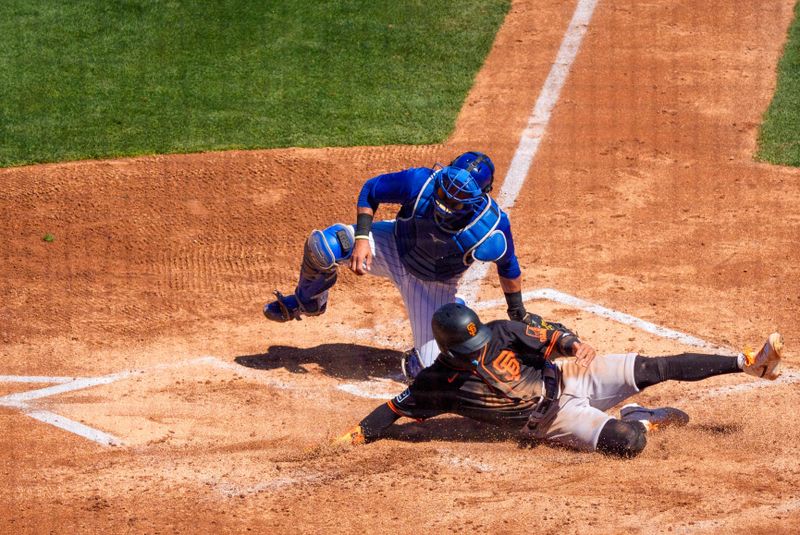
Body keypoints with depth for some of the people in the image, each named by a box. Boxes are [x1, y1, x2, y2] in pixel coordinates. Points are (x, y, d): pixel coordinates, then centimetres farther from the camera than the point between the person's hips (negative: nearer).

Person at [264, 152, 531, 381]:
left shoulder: (492, 229, -31)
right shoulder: (421, 182, -30)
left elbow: (509, 268, -11)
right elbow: (371, 190, -12)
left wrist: (518, 316, -2)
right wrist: (361, 237, -23)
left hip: (434, 285, -1)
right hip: (394, 247, 1)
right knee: (322, 245, -26)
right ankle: (307, 301, 8)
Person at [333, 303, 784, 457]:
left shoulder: (500, 333, -14)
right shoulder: (443, 383, -17)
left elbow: (547, 336, -7)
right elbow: (399, 406, -9)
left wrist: (574, 345, -27)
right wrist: (359, 434, -18)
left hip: (567, 378, 3)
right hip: (556, 419, -3)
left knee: (654, 369, -11)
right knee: (627, 442, -25)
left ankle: (749, 362, 0)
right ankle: (642, 420, 11)